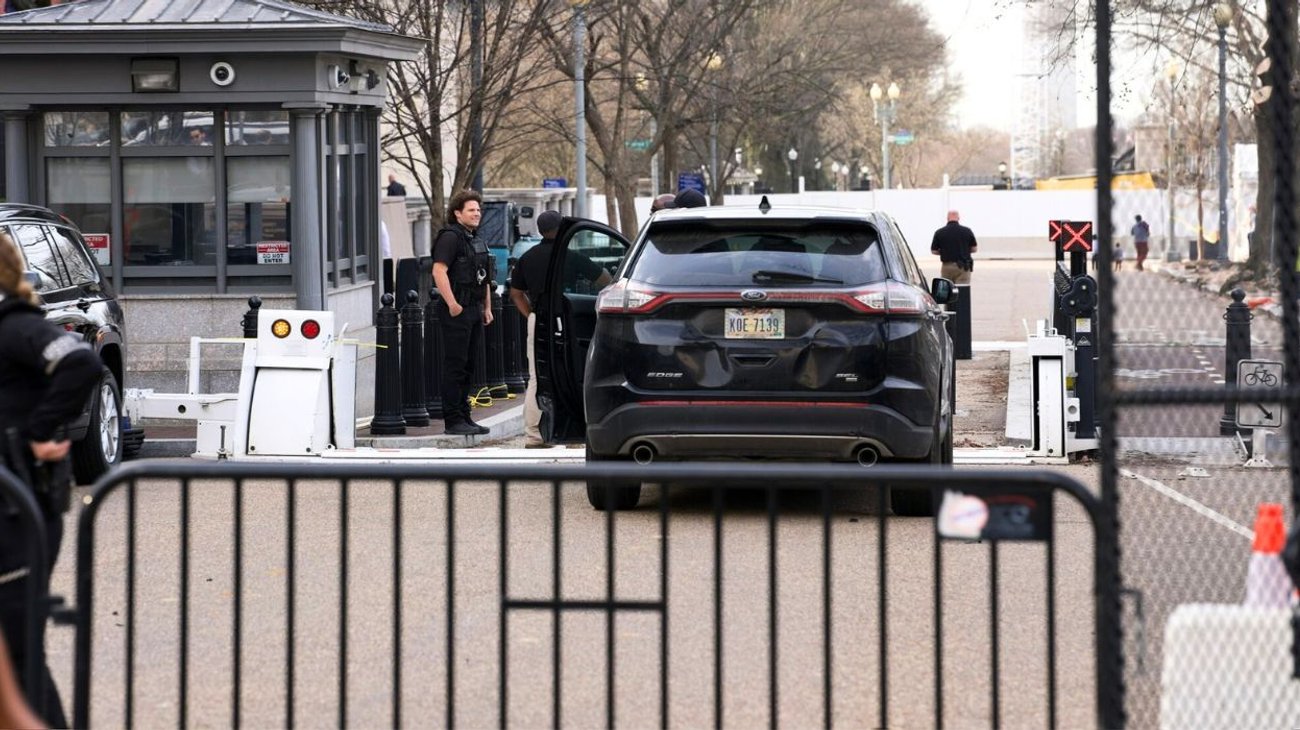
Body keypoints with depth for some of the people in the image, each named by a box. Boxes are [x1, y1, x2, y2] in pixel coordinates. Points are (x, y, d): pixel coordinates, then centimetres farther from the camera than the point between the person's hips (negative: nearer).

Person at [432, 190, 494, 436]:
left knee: (468, 367, 12)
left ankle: (464, 417, 18)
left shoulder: (477, 240, 18)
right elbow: (439, 271, -21)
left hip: (474, 310, 9)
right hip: (457, 312, -9)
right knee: (455, 366, -7)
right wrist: (452, 304, -24)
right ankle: (453, 421, -6)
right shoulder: (450, 237, -11)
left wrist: (487, 308, 21)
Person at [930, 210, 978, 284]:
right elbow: (974, 248, 5)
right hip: (963, 267, -1)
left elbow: (934, 251, 5)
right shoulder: (967, 231, -2)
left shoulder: (939, 232, -2)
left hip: (947, 266, 1)